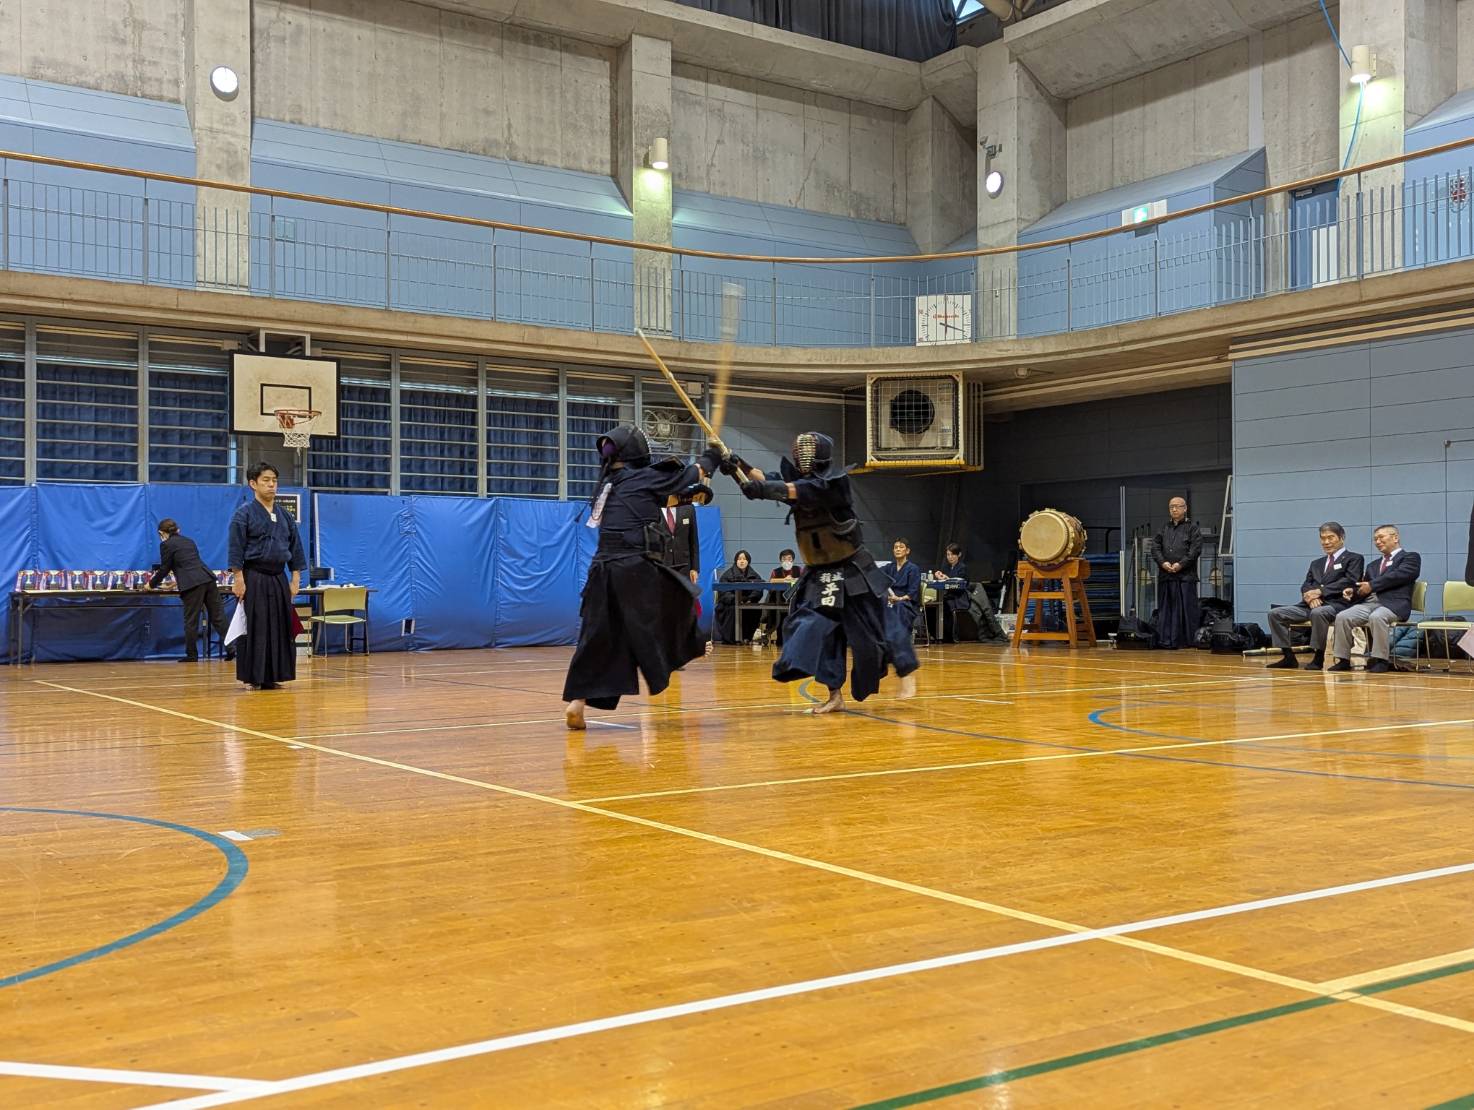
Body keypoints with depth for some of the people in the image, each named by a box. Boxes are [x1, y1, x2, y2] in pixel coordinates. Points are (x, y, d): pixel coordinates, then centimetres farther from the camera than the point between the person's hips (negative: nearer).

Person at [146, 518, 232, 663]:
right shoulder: (188, 541, 25)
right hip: (208, 579, 6)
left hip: (192, 584, -6)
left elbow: (165, 569, 6)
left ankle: (191, 655, 8)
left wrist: (151, 584, 22)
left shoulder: (166, 545, 4)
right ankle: (231, 647, -3)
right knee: (217, 616, 4)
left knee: (191, 621, 3)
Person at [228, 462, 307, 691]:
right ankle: (253, 678, 5)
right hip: (254, 579, -6)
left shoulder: (285, 516, 11)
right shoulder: (244, 514, -5)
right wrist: (239, 581, -15)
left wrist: (295, 580, 7)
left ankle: (271, 676, 15)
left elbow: (295, 549, 14)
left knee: (280, 628, 6)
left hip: (279, 580, 6)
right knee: (255, 629, -4)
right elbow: (236, 551, -9)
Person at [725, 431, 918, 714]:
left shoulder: (834, 482, -18)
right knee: (817, 628, -3)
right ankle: (835, 695, 3)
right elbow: (768, 480, -17)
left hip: (852, 571, -5)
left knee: (878, 624, 4)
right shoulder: (795, 479, 1)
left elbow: (804, 490, -38)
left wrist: (765, 489, -53)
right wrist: (740, 466, -36)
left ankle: (907, 671, 27)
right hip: (818, 574, 5)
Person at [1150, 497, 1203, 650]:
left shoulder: (1192, 527, 3)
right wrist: (1162, 563, -8)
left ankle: (1188, 641, 2)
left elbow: (1195, 549, -7)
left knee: (1186, 609, -3)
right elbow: (1155, 547, 9)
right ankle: (1166, 640, 6)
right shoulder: (1164, 528, 16)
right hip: (1165, 575, 4)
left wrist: (1181, 564, -14)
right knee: (1166, 609, 4)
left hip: (1186, 575, -4)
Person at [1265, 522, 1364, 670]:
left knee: (1317, 612, -40)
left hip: (1336, 604, -6)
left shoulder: (1353, 559, 9)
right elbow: (1305, 586, 16)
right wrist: (1310, 596, -9)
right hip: (1312, 604, 7)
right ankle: (1287, 656, -9)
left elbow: (1349, 582, -7)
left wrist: (1320, 591, -14)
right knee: (1275, 613, -11)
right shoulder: (1316, 563, 28)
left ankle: (1318, 657, -28)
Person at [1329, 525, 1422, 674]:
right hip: (1369, 602, 6)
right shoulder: (1373, 565, 31)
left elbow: (1399, 575, -10)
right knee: (1342, 617, -20)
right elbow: (1365, 587, 25)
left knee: (1376, 617, -38)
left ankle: (1381, 660, -28)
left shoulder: (1411, 557, 9)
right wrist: (1353, 591, 2)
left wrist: (1372, 585, -13)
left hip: (1393, 603, -6)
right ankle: (1343, 660, -14)